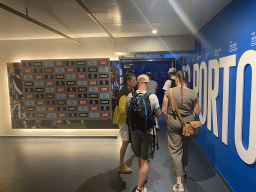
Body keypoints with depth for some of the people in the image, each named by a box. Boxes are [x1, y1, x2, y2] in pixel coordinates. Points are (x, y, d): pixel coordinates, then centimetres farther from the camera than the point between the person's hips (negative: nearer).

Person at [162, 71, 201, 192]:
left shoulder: (169, 92, -9)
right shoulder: (193, 93, -6)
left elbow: (164, 111, -8)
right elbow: (197, 112, -2)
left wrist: (168, 121, 7)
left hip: (173, 123, -2)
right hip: (188, 123, 3)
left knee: (175, 151, 5)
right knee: (185, 147, 25)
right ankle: (183, 169, 50)